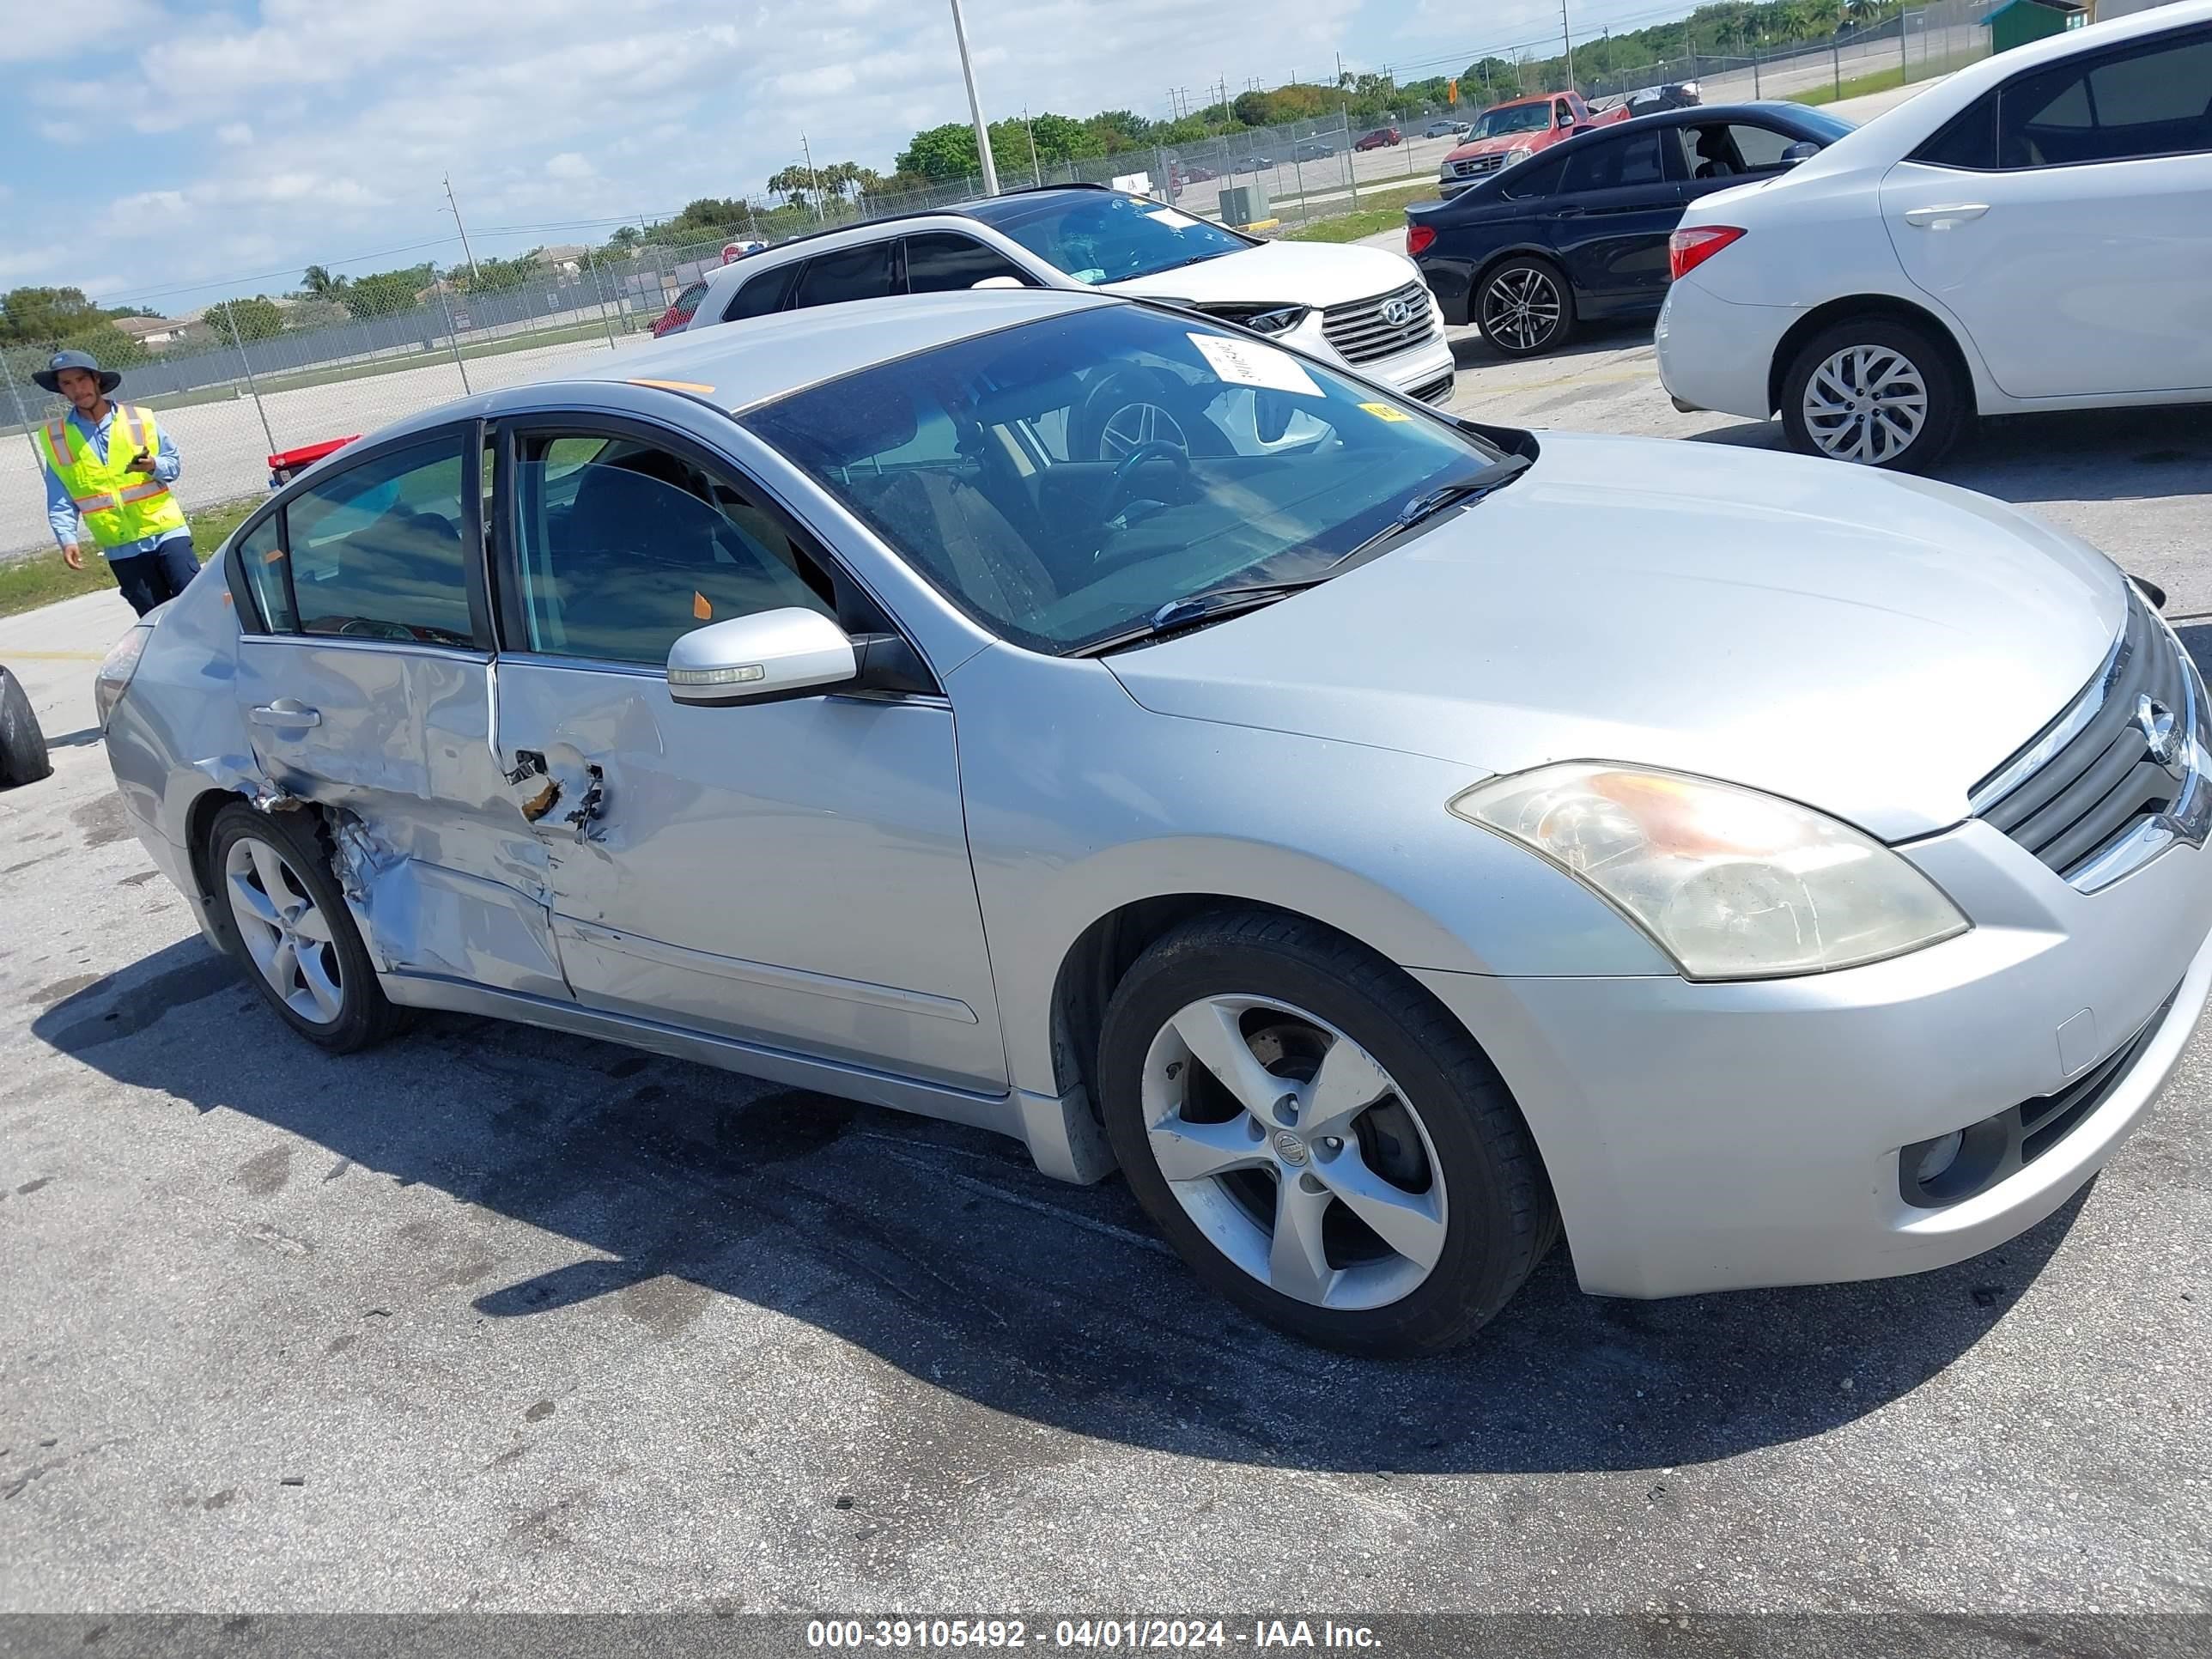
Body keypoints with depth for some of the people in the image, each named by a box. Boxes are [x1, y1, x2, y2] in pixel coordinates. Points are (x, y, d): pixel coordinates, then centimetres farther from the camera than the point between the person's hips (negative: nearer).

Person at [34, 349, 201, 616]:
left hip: (166, 531, -1)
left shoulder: (139, 418, 2)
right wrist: (67, 539, -9)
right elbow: (60, 502, 4)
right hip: (122, 548, 1)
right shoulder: (55, 437, 4)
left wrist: (154, 466, -14)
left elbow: (174, 463, 8)